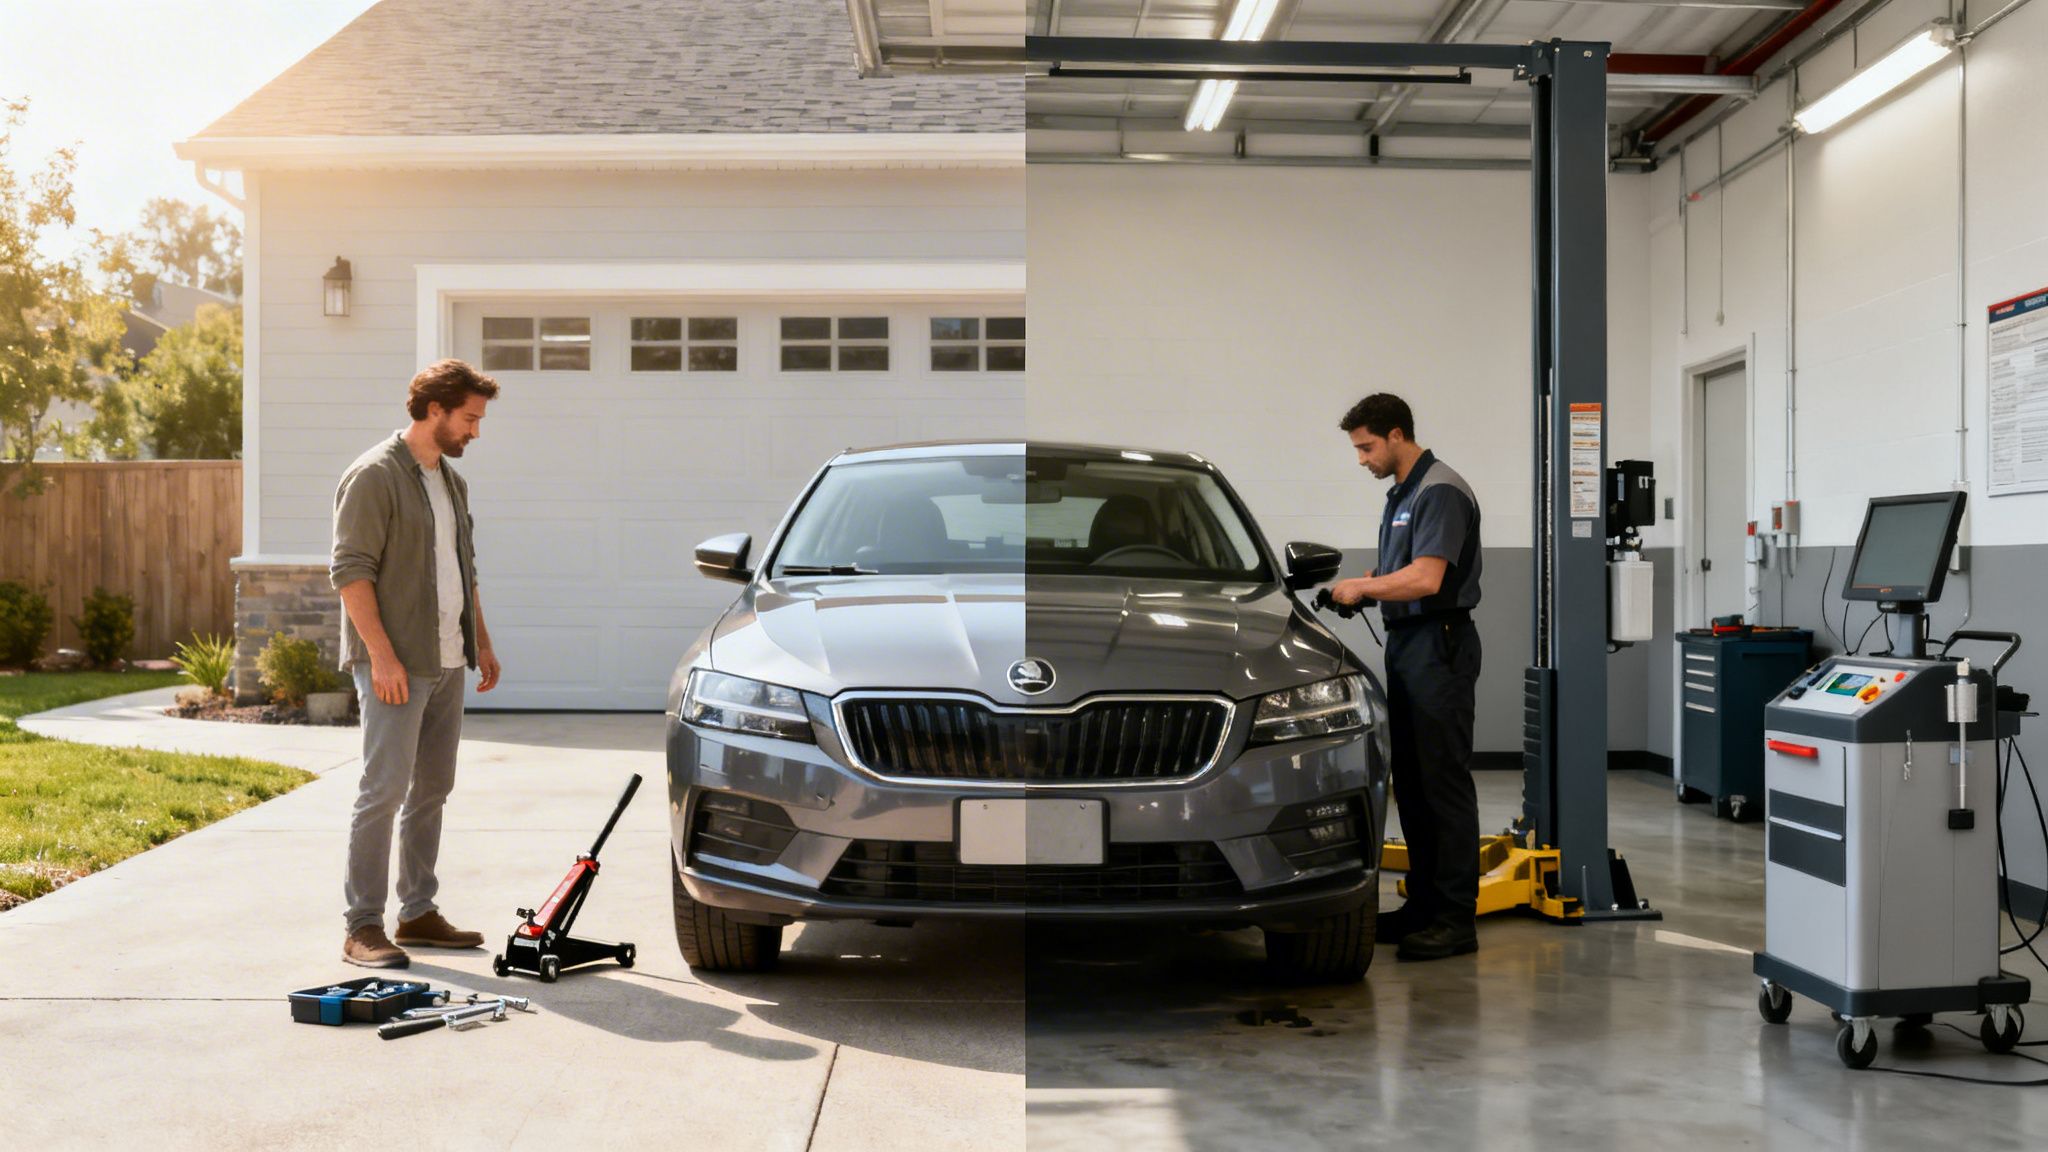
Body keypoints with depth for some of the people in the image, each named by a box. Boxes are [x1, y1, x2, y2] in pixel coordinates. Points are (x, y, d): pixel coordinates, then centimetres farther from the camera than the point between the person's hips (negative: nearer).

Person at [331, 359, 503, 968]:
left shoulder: (452, 481, 17)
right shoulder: (374, 476, -10)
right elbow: (350, 570, -16)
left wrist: (481, 642, 19)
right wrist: (382, 654, -22)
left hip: (446, 663, 9)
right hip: (395, 666, -9)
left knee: (431, 791, 11)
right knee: (384, 790, -9)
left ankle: (419, 911, 19)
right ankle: (362, 928, -4)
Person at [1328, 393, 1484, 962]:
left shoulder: (1441, 492, -14)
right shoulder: (1401, 494, 18)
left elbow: (1425, 578, -24)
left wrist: (1362, 587, -12)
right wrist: (1359, 586, 8)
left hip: (1439, 647, -10)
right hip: (1405, 644, 10)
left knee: (1445, 782, -8)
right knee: (1410, 784, 12)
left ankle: (1456, 918, -5)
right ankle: (1423, 903, 19)